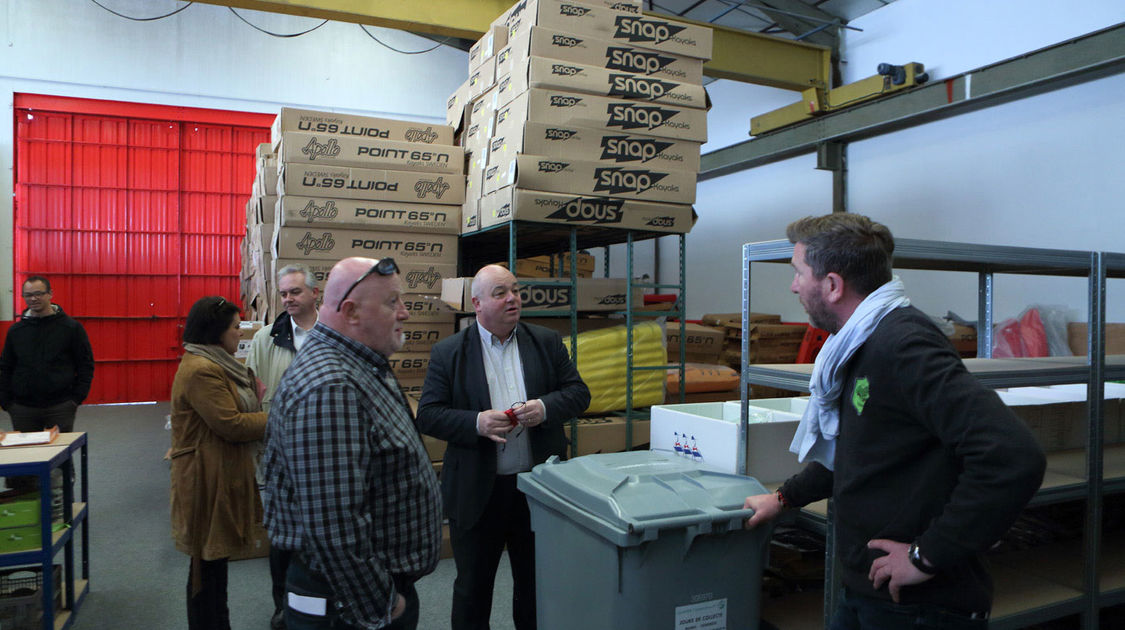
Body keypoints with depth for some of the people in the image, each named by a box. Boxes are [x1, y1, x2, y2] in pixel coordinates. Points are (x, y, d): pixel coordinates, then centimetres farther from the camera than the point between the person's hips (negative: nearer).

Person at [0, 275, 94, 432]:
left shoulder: (72, 327, -1)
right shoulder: (15, 330, 8)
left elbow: (86, 365, 0)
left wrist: (77, 398, -7)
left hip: (61, 407, -3)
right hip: (22, 409, 3)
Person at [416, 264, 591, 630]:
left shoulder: (547, 343, 3)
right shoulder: (447, 353, -3)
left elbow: (578, 392, 3)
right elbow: (428, 416, -6)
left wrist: (545, 407, -16)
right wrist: (477, 423, -22)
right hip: (477, 493, -2)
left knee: (538, 584, 18)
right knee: (472, 590, 14)